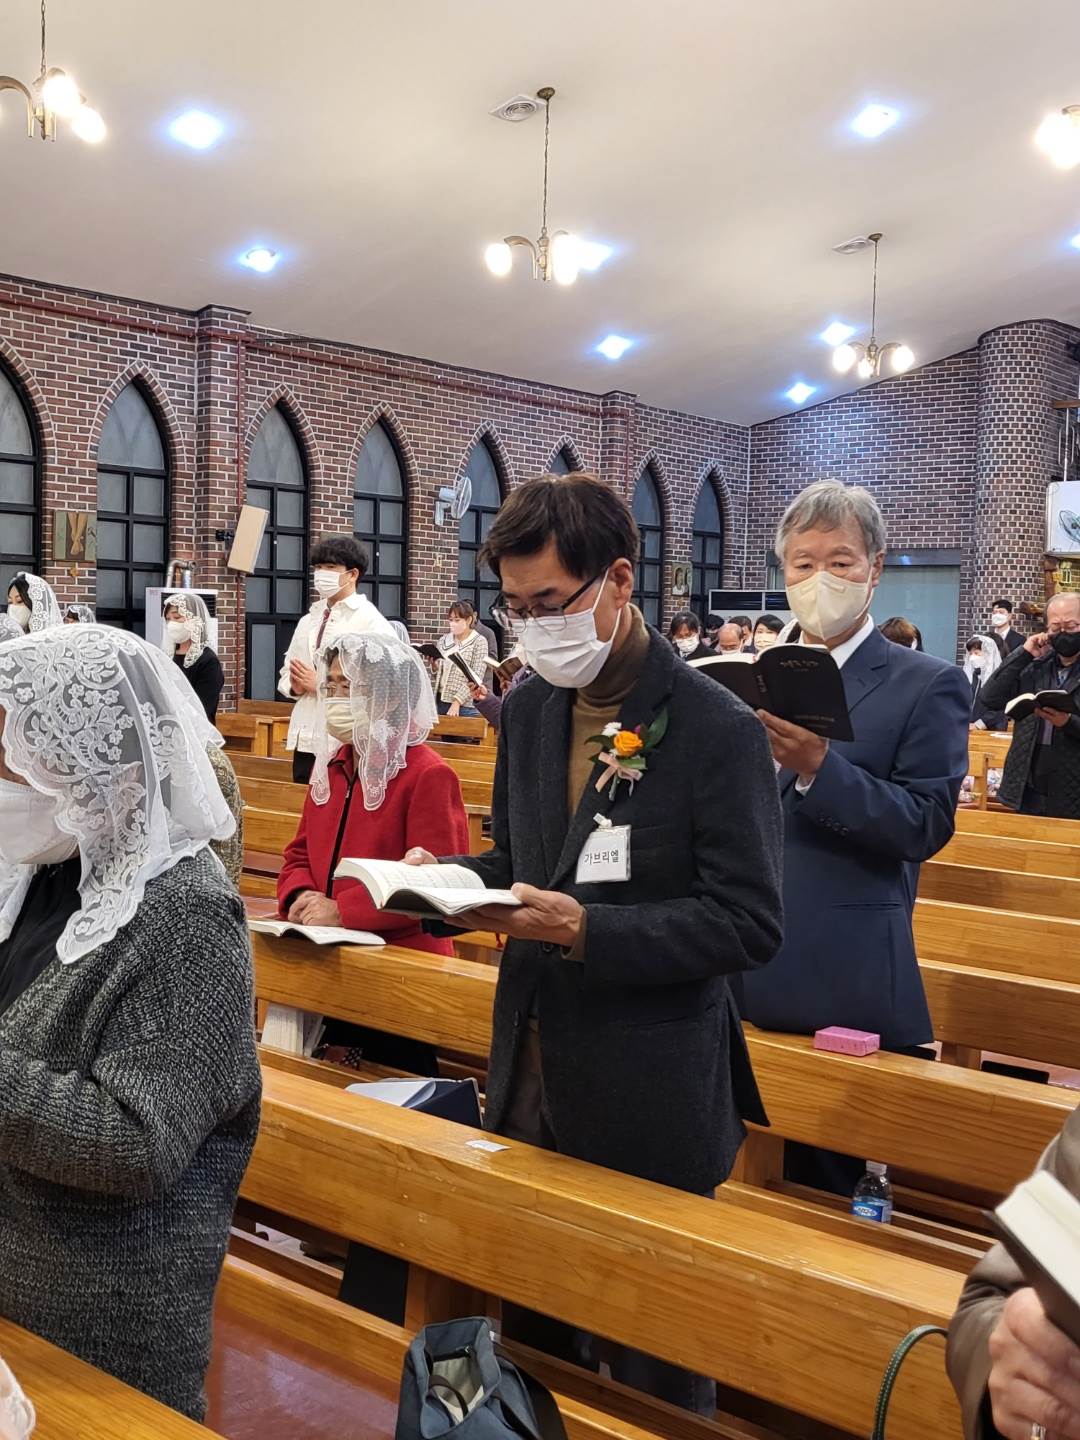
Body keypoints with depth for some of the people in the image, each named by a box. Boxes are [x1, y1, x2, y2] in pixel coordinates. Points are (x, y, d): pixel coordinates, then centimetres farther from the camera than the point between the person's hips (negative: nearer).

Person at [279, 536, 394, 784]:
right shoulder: (308, 621, 16)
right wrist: (296, 686, -3)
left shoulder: (371, 622, -6)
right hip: (304, 738, 7)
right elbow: (286, 674, 20)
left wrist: (320, 684, -16)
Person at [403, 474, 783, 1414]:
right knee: (528, 1328, 21)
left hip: (647, 1096, -6)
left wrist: (585, 929, -26)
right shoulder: (529, 709, 4)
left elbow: (748, 922, -17)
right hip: (531, 1068, 6)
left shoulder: (717, 730, -16)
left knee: (655, 1369, 12)